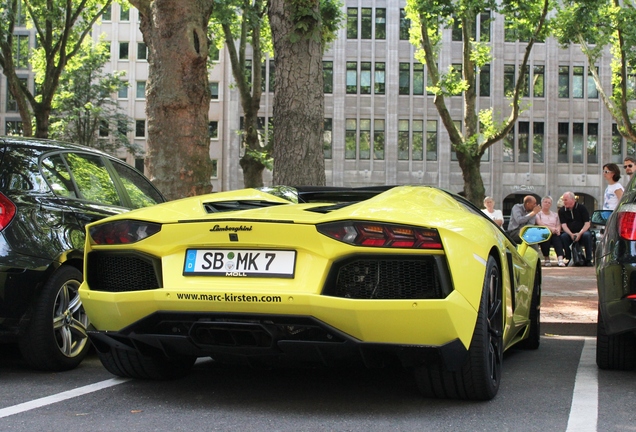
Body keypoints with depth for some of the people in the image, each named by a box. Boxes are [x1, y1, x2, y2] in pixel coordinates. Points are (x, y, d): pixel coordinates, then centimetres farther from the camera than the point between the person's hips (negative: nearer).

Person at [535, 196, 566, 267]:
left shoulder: (555, 214, 30)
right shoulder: (538, 214, 16)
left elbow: (558, 225, 16)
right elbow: (539, 223, -3)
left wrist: (558, 229, -9)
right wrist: (550, 228, -19)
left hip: (554, 234, 3)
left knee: (557, 237, -34)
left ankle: (560, 259, -51)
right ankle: (546, 259, -22)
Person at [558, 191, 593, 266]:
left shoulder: (581, 208, 0)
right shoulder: (562, 210, 6)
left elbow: (587, 223, -6)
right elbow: (563, 225, -4)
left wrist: (580, 233, -22)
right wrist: (571, 234, -22)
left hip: (582, 232, -1)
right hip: (569, 233, 1)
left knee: (587, 235, -34)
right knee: (563, 237, -31)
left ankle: (588, 260, -27)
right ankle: (569, 259, -22)